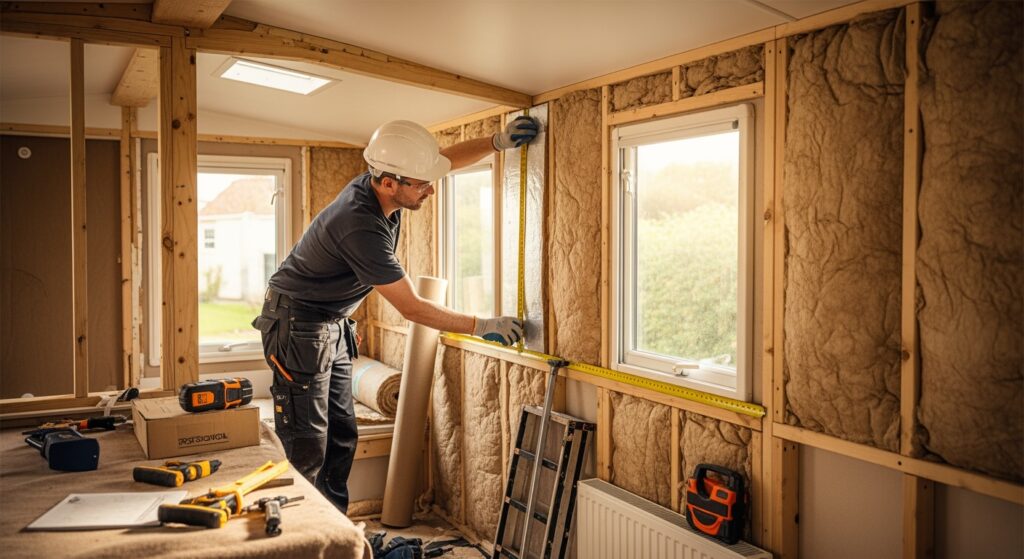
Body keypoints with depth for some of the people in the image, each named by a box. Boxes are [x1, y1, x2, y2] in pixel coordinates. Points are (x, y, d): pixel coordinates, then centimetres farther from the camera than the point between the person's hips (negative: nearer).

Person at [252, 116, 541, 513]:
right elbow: (412, 308, -26)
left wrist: (499, 141, -4)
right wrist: (483, 327, -21)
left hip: (333, 325, 9)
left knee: (341, 438, 12)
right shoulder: (361, 227, -32)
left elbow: (450, 158, 11)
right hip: (298, 326, -9)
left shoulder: (379, 184, -7)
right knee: (308, 451, -7)